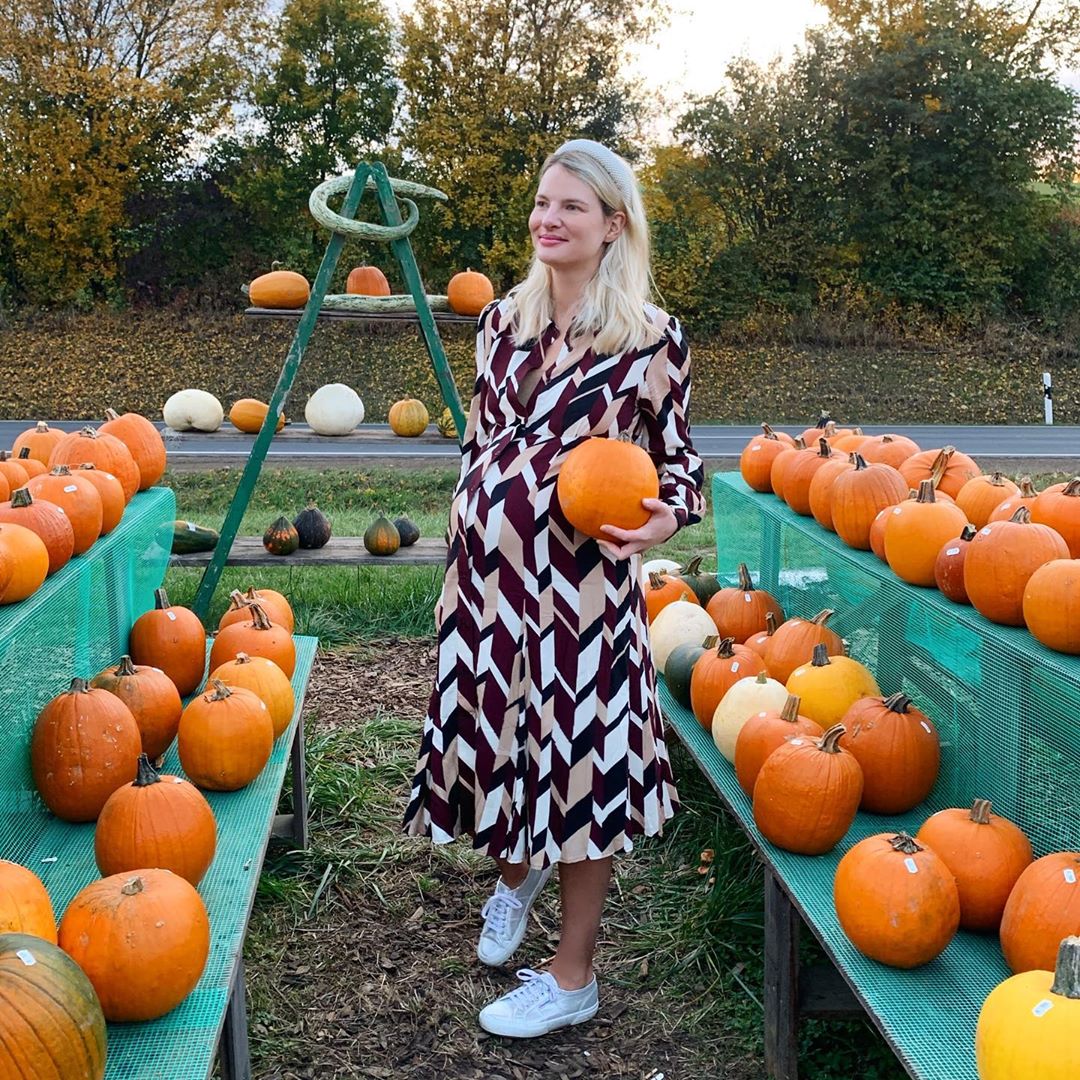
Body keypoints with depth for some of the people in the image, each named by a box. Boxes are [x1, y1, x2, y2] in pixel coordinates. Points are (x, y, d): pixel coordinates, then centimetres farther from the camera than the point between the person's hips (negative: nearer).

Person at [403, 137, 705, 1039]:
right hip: (488, 565, 5)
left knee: (579, 756, 2)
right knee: (497, 734, 14)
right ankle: (516, 872, 48)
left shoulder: (650, 338, -6)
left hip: (581, 577, -5)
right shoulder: (503, 320, 9)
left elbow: (677, 458, 1)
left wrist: (664, 517, -19)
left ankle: (573, 979, 19)